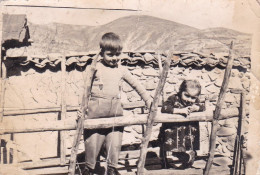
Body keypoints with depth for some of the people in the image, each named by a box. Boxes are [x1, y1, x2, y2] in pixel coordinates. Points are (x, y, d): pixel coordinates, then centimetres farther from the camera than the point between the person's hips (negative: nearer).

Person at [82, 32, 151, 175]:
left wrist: (149, 101, 16)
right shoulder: (95, 68, -2)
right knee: (92, 142, 4)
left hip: (116, 112, 3)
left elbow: (136, 85, 16)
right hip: (96, 111, -3)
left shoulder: (121, 70, 8)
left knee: (115, 143, 6)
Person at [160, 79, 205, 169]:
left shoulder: (195, 102, 7)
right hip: (172, 132, -4)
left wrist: (196, 108, -20)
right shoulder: (173, 99, -9)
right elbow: (164, 108, -23)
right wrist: (180, 110, -31)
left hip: (189, 133, 4)